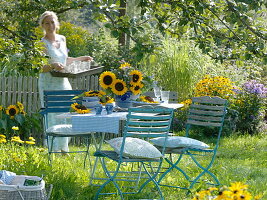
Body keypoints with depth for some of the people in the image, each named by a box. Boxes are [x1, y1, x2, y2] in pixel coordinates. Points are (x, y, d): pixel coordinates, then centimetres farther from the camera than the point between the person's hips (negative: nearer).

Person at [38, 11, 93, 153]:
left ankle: (64, 148, 19)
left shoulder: (62, 39, 10)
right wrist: (53, 66, -33)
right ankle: (54, 149, 1)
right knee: (52, 117, -6)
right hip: (49, 84, -6)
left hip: (63, 83, 6)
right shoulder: (42, 43, -10)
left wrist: (80, 59, 22)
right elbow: (40, 68, -16)